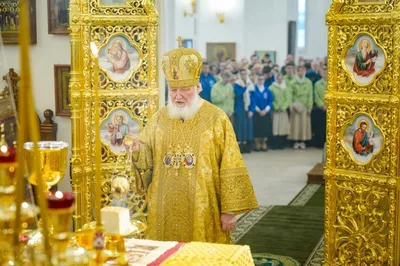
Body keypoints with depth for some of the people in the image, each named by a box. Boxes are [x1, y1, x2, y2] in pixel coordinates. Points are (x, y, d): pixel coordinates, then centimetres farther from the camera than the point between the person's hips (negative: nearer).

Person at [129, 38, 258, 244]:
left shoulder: (216, 119, -5)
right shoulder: (159, 118, 7)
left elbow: (230, 169, -7)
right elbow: (146, 158, 11)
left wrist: (230, 210, -10)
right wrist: (138, 150, -12)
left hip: (203, 214, -3)